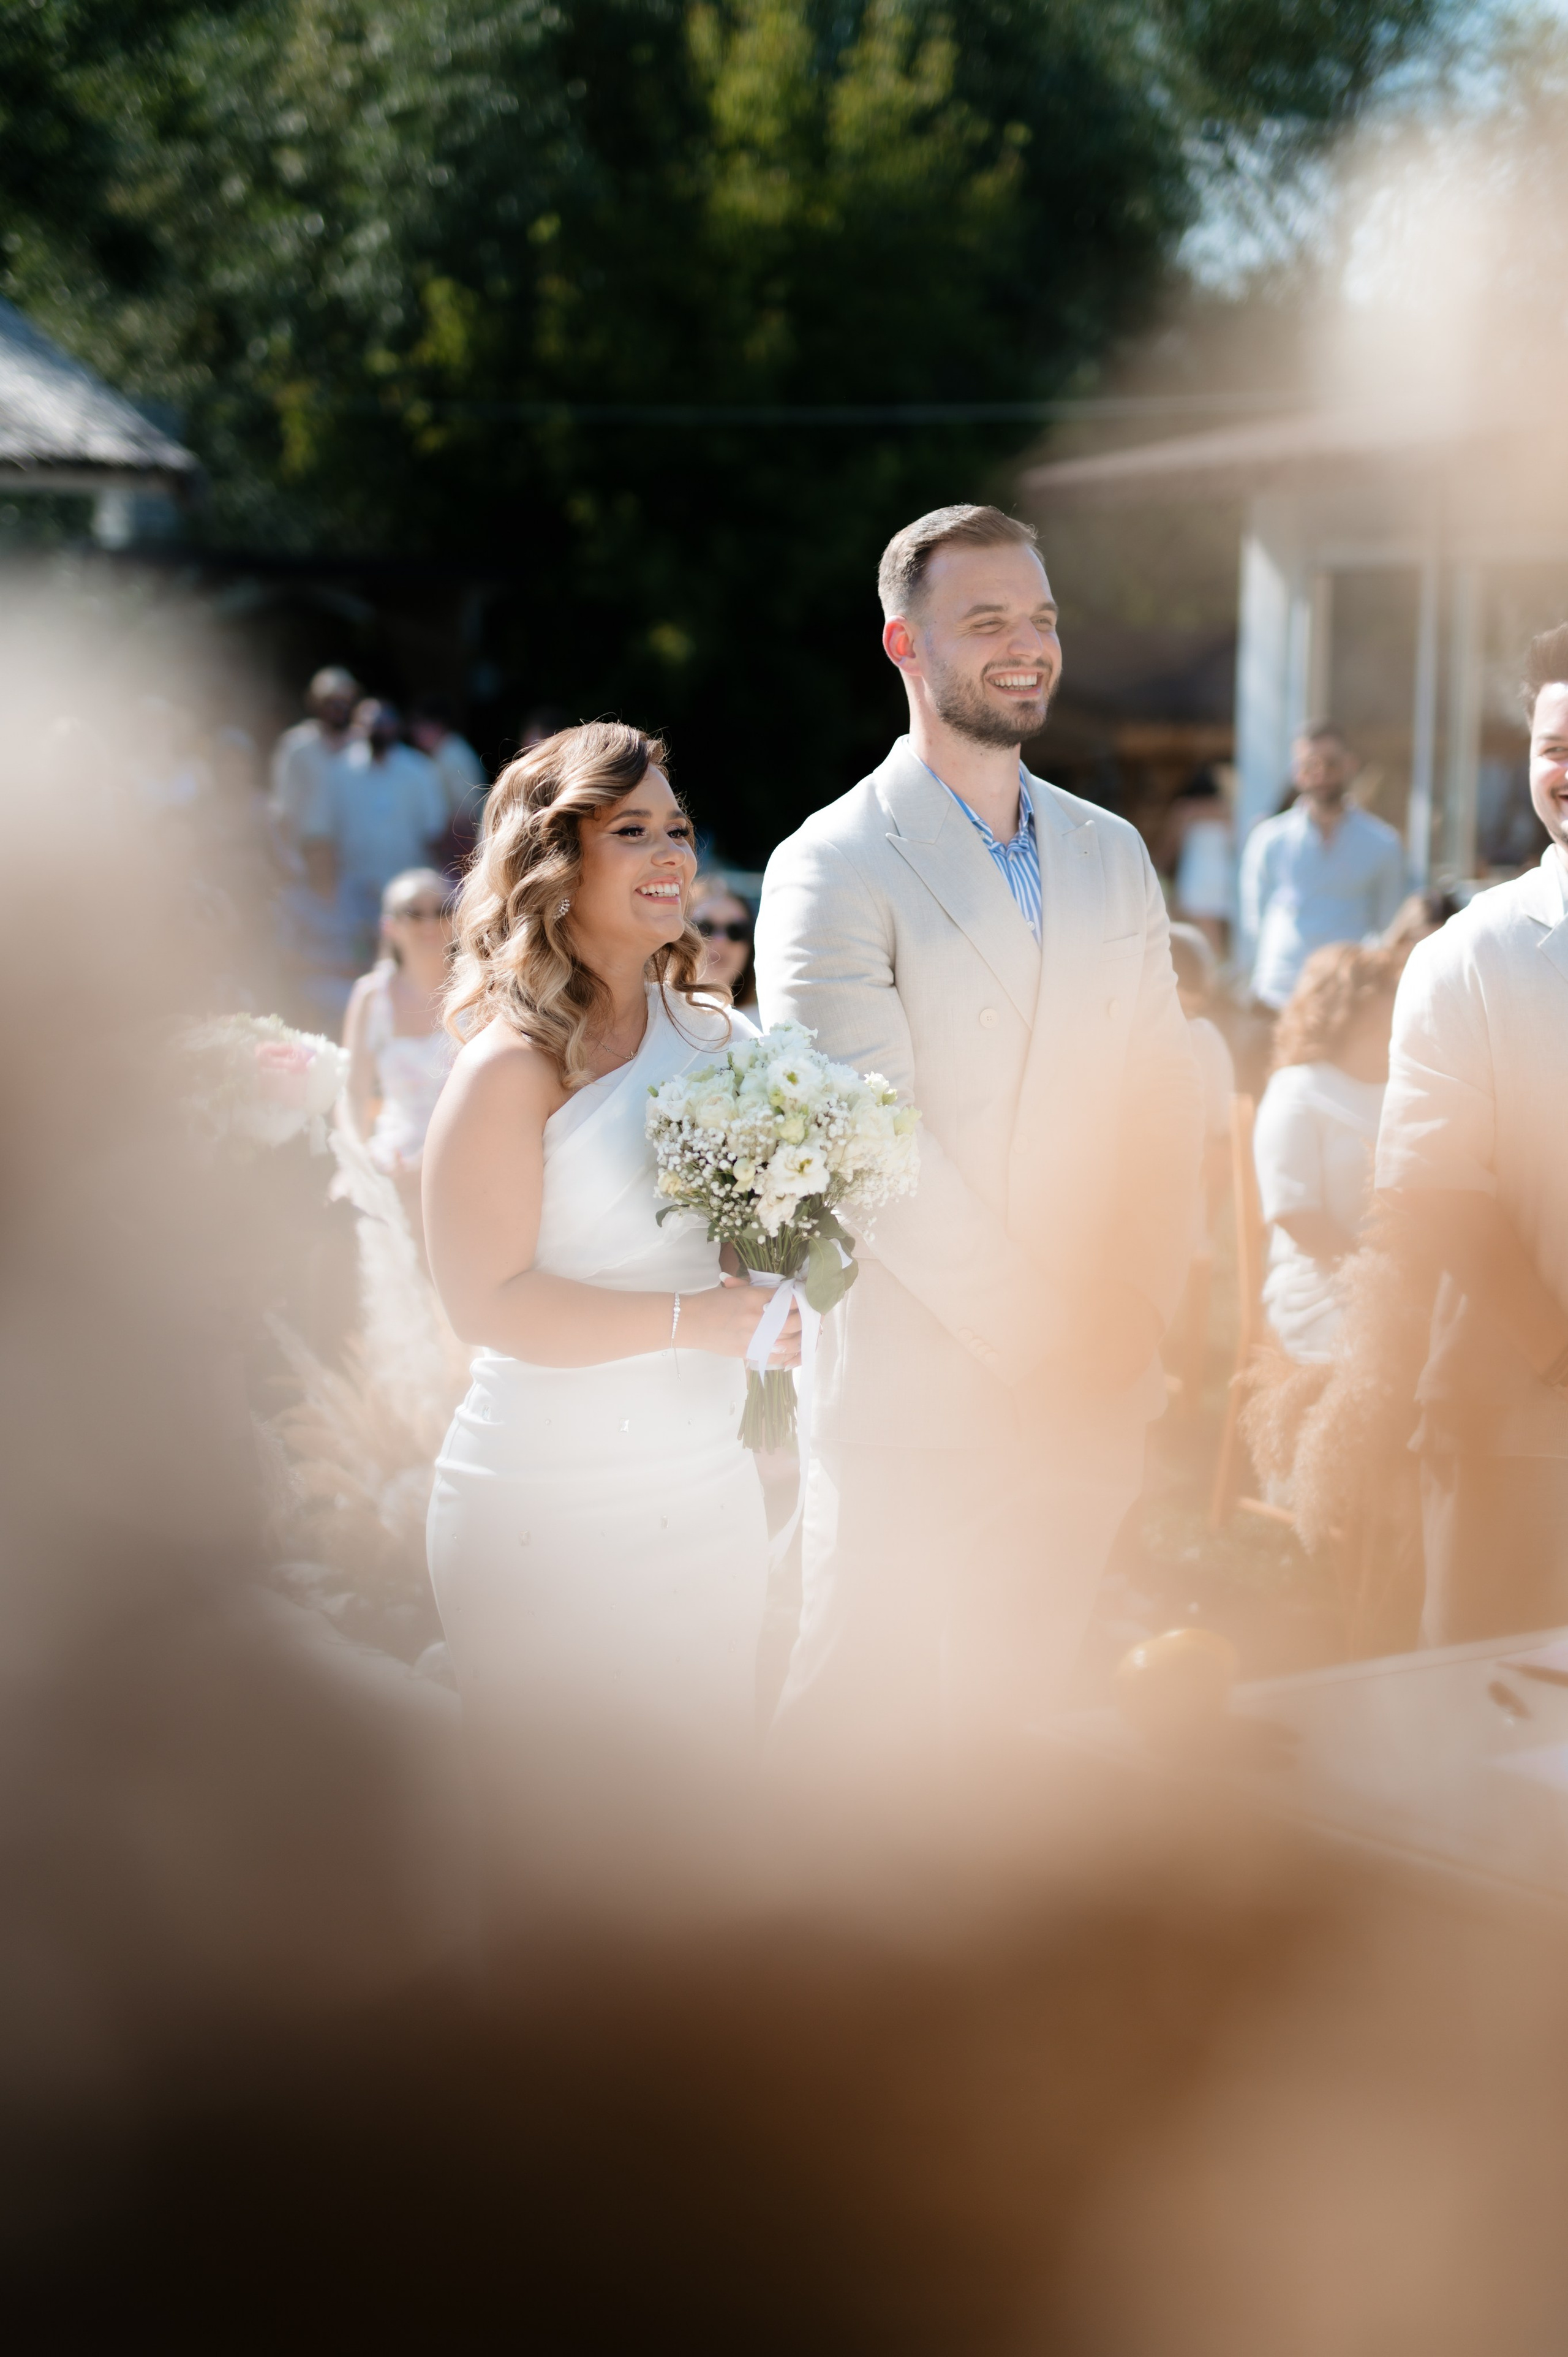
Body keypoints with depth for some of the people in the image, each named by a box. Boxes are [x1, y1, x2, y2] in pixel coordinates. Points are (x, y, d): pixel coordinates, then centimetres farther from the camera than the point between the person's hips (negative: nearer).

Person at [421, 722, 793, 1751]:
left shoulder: (717, 1037, 7)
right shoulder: (516, 1065, -12)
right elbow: (487, 1300, -18)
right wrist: (690, 1320, -20)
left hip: (710, 1497, 6)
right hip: (554, 1515, -6)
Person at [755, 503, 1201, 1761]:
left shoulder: (1113, 854, 12)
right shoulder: (832, 868, -8)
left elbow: (1163, 1104, 10)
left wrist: (1140, 1333, 0)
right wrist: (1047, 1343, -13)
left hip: (1090, 1402, 5)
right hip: (912, 1406, -5)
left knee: (1024, 1713, 12)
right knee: (868, 1727, 2)